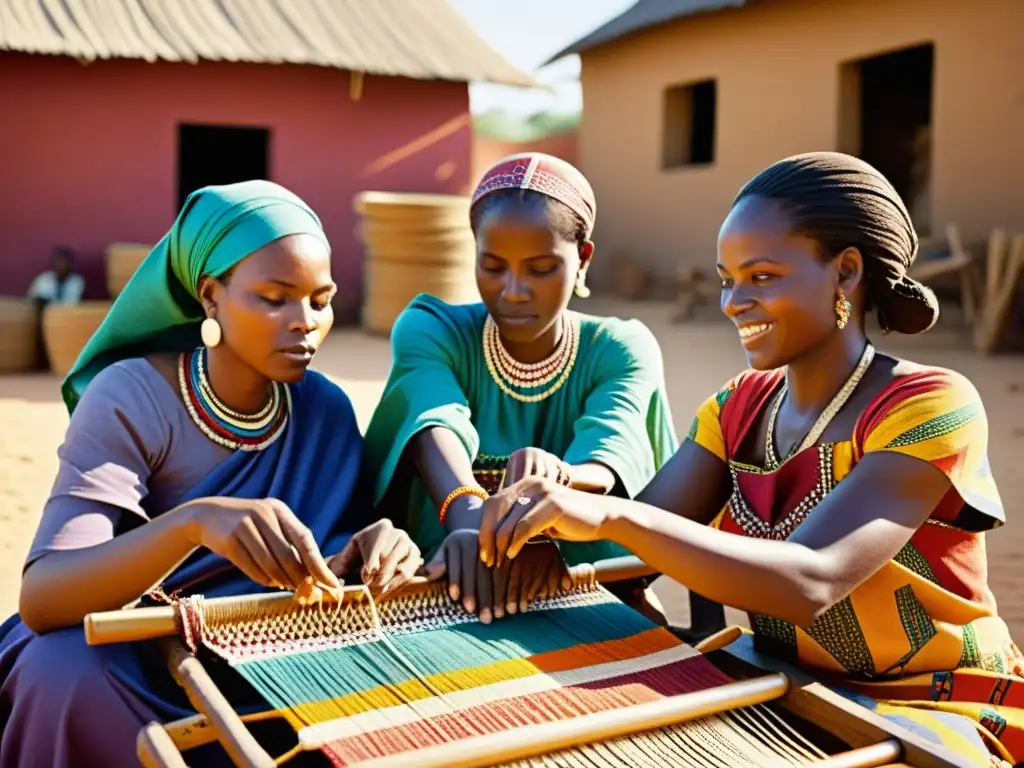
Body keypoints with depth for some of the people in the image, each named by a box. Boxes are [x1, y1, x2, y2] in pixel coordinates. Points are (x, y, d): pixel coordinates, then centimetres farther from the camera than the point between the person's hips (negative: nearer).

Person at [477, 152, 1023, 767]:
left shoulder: (930, 406, -18)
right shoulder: (740, 407, 2)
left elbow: (808, 583, -31)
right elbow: (642, 544, -8)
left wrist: (610, 515, -39)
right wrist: (553, 500, -28)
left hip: (929, 715, -5)